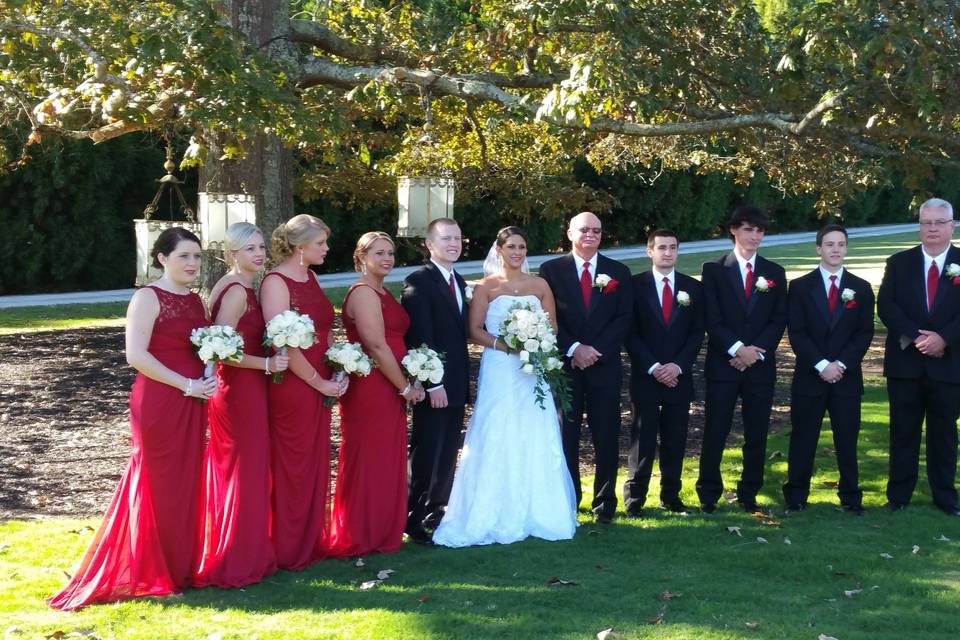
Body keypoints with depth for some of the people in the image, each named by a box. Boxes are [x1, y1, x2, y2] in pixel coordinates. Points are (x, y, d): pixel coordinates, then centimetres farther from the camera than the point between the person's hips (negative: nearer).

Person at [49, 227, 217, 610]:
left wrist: (208, 379, 1)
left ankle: (180, 565, 21)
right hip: (159, 403, -7)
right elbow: (137, 355, -18)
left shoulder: (196, 301, 13)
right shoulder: (148, 298, -9)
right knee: (159, 484, 0)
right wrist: (187, 385, -17)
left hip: (192, 404, 7)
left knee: (187, 482, 10)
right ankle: (151, 574, 10)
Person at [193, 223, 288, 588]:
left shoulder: (239, 288, 12)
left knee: (229, 473, 15)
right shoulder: (237, 291, -17)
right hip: (241, 391, -10)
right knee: (245, 475, -1)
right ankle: (238, 562, 8)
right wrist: (266, 364, -20)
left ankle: (223, 554, 25)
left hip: (235, 389, 10)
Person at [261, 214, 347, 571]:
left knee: (316, 464, 14)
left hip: (320, 387, 8)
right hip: (292, 386, -8)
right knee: (292, 468, 2)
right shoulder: (276, 283, -14)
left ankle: (312, 542, 26)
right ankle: (289, 551, 13)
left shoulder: (309, 278, 12)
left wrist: (338, 373, 3)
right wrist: (320, 383, -15)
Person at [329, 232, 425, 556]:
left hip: (389, 391, 9)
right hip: (370, 390, -9)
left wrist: (408, 384, 6)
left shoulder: (383, 293, 17)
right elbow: (377, 346, -18)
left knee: (387, 463, 13)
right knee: (368, 462, -1)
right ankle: (360, 538, 8)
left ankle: (382, 533, 22)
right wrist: (405, 387, -12)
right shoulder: (363, 293, -13)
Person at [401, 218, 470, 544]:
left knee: (448, 455, 14)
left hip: (456, 383, 8)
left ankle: (437, 512, 25)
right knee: (427, 455, -2)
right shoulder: (419, 281, -12)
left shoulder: (458, 281, 14)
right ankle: (415, 520, 7)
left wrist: (463, 379, 12)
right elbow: (420, 336, -18)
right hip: (433, 385, -8)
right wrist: (433, 384, -21)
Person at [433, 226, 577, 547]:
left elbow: (552, 327, 10)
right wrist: (504, 345, -17)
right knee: (497, 441, -5)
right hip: (498, 371, -3)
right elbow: (475, 331, -3)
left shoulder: (540, 285, 10)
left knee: (536, 442, 4)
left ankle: (537, 511, 13)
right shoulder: (486, 286, 2)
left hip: (534, 371, 3)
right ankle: (497, 515, 2)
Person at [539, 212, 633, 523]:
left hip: (605, 366, 1)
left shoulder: (619, 272, 8)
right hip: (564, 365, -1)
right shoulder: (551, 270, 4)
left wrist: (594, 351, -11)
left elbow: (623, 320, 1)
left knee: (606, 438, 2)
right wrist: (574, 349, -13)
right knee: (565, 437, 5)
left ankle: (605, 503, 13)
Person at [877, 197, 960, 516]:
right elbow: (886, 306, -5)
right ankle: (898, 496, 14)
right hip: (905, 362, 1)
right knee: (903, 431, 6)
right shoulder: (899, 263, 5)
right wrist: (915, 338, -16)